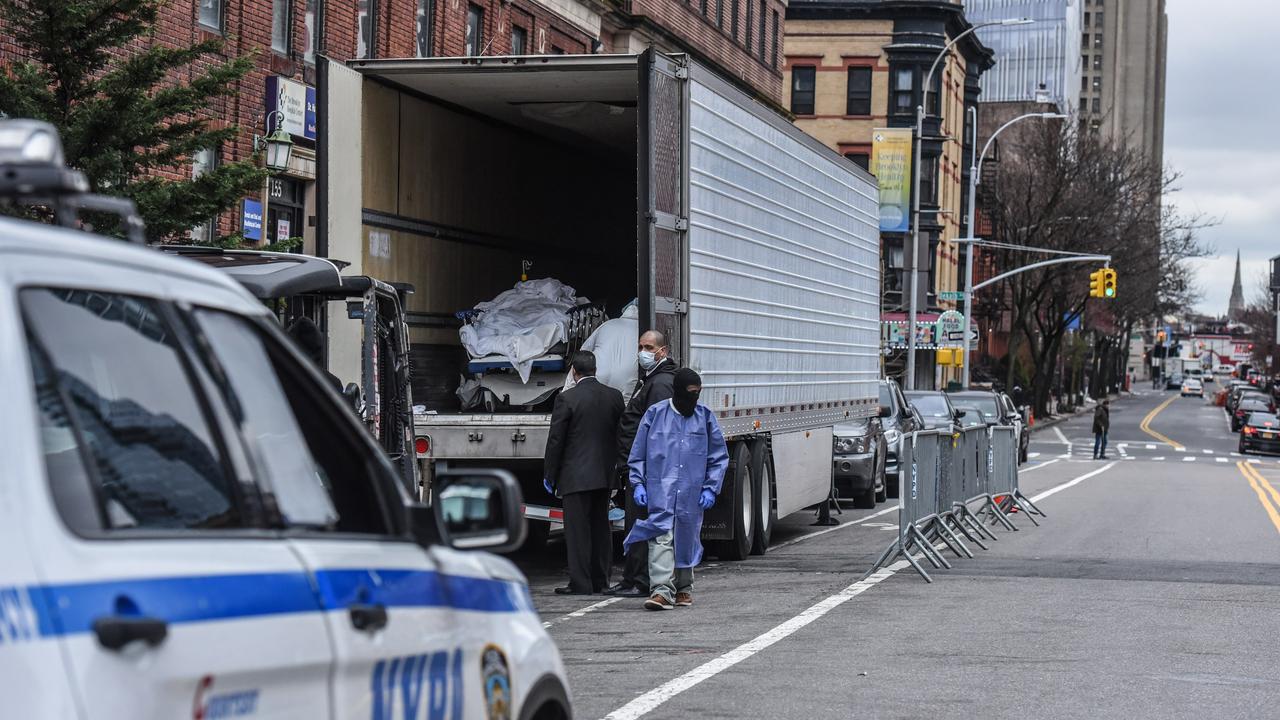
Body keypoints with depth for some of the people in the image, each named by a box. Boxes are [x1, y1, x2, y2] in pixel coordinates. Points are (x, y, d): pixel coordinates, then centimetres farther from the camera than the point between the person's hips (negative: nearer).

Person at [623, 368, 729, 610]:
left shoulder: (705, 417, 6)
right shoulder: (655, 414, 2)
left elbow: (719, 457, 10)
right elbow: (638, 454, 8)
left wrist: (710, 488, 2)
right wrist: (638, 483, -2)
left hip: (692, 494, 2)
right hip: (661, 490, -2)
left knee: (687, 539, 10)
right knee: (661, 537, -14)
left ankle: (683, 588, 25)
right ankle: (662, 590, -19)